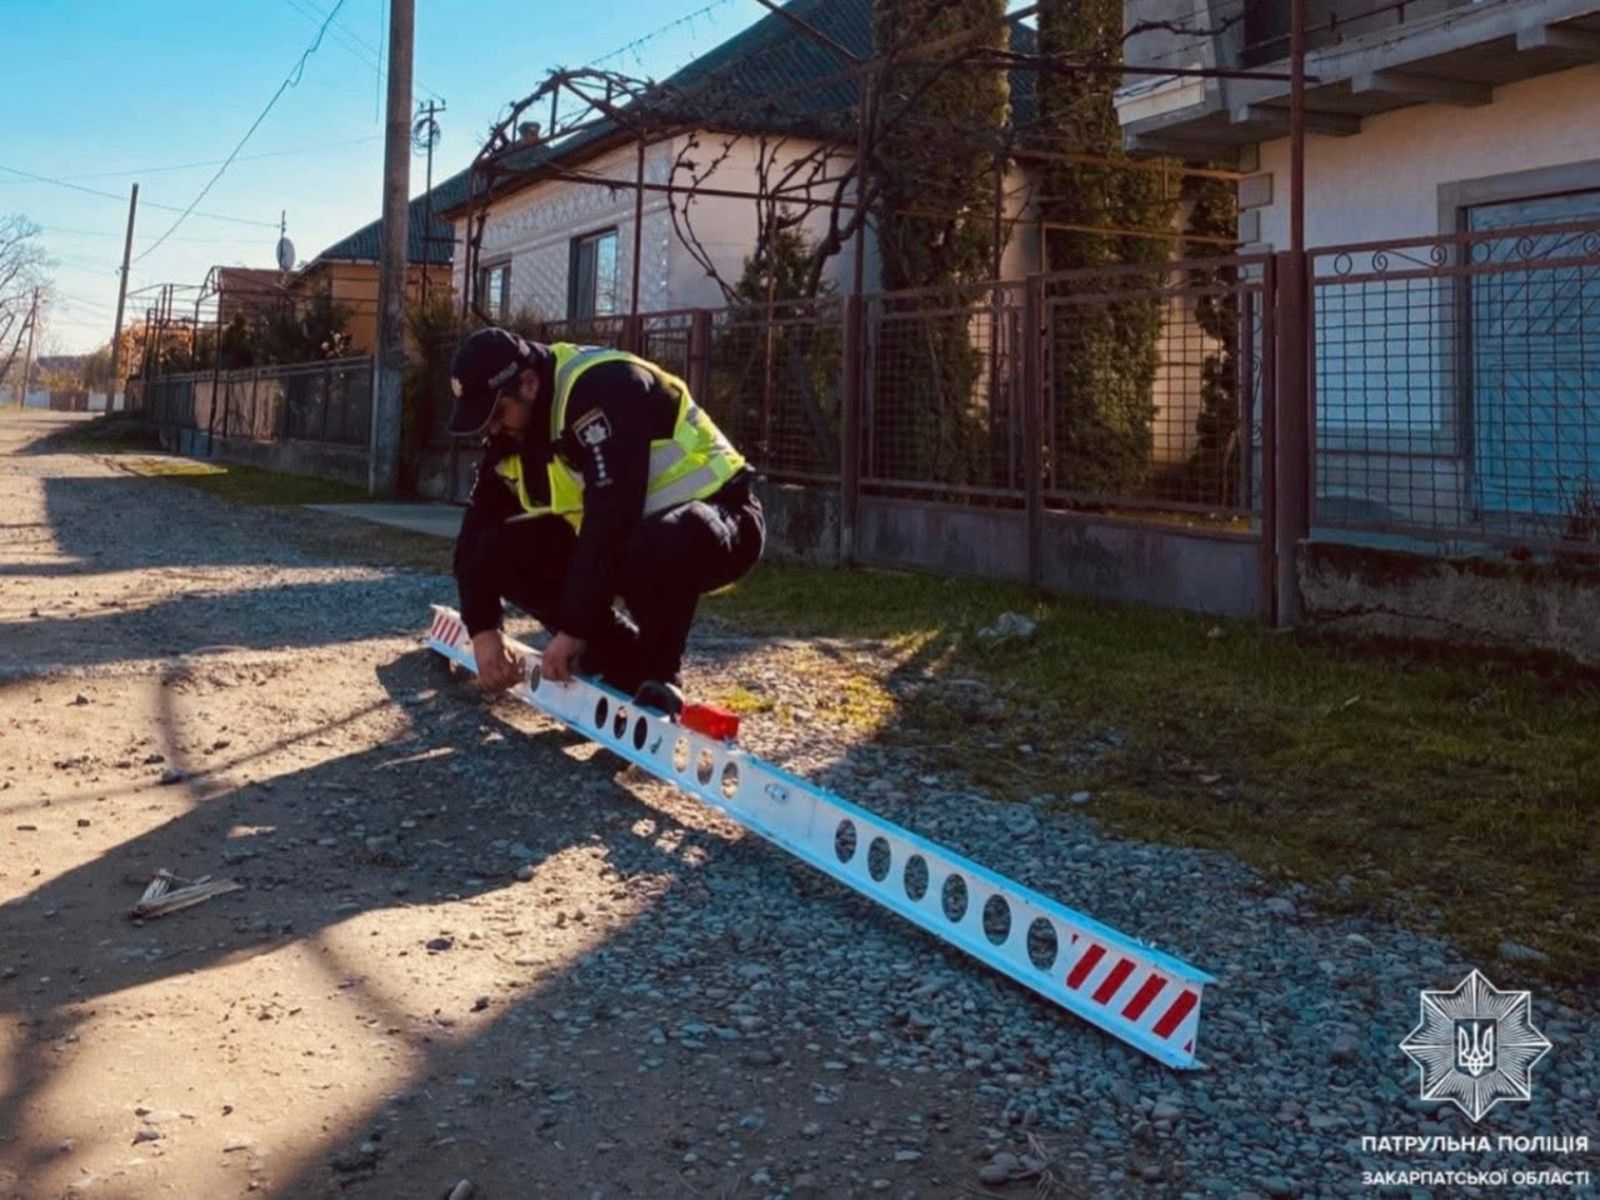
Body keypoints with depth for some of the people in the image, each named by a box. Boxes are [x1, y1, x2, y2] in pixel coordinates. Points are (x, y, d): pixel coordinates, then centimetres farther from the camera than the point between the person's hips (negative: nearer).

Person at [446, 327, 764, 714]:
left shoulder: (603, 390, -27)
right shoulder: (515, 427, -1)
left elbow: (610, 521, -33)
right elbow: (478, 527, 1)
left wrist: (573, 630, -29)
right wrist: (483, 630, -8)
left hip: (718, 515, -8)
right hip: (624, 537, 8)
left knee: (659, 546, -43)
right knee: (499, 550, -8)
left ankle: (658, 676, -14)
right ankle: (624, 662, 2)